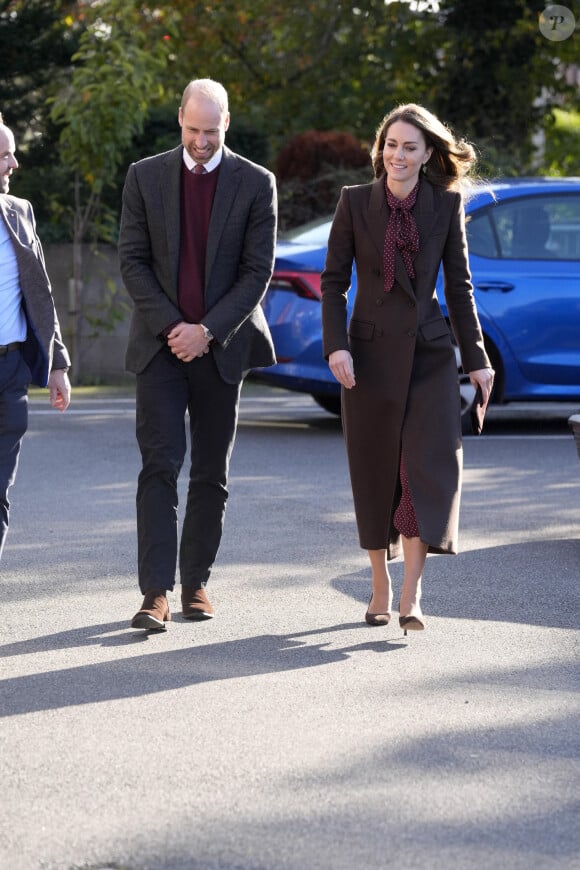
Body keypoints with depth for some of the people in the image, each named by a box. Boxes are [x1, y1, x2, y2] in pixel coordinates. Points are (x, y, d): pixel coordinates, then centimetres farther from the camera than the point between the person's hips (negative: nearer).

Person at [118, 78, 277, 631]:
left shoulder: (256, 184, 1)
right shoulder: (145, 177, 4)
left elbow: (258, 270, -3)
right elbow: (132, 259, 1)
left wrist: (207, 331, -12)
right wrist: (170, 325, -10)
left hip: (221, 346, 1)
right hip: (160, 344, 0)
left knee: (211, 472, 6)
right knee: (160, 465, -10)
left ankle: (196, 581, 17)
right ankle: (156, 593, -14)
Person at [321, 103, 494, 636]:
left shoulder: (446, 205, 2)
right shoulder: (355, 202, 0)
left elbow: (459, 286, 6)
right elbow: (334, 281, 1)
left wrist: (477, 357, 4)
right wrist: (336, 345, -11)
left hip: (429, 352, 0)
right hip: (371, 352, 0)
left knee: (429, 466, -11)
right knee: (375, 472, 6)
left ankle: (411, 596, -13)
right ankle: (381, 586, 19)